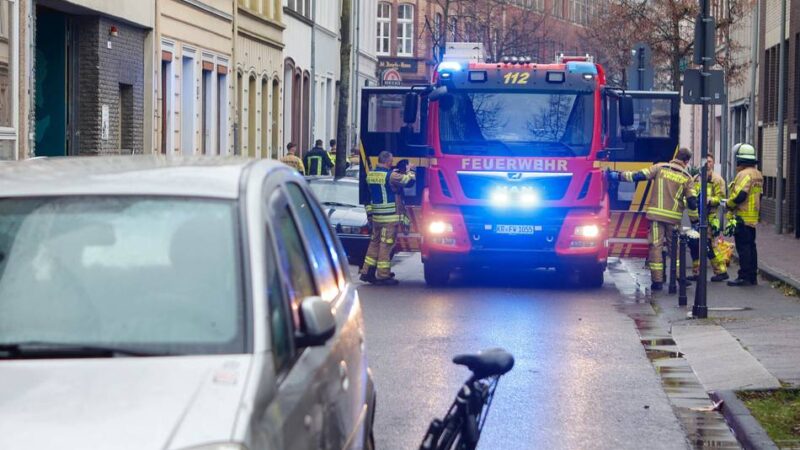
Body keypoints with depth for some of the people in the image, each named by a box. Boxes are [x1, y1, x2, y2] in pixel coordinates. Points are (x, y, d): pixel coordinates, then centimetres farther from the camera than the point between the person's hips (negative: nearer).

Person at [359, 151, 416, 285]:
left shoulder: (370, 175, 7)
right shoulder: (391, 176, -15)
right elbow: (408, 180, -9)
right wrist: (410, 171, 10)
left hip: (376, 215, 7)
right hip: (390, 216, -7)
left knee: (374, 242, 16)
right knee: (386, 245, -3)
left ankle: (367, 272, 18)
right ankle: (383, 275, -1)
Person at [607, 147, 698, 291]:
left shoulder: (660, 168, 2)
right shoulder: (687, 178, 4)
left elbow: (638, 176, -3)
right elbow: (692, 202, 1)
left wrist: (618, 175, 4)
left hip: (656, 214, -1)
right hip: (674, 217, 1)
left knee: (656, 246, 2)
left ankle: (657, 280, -1)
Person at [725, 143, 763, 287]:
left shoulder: (744, 174, -17)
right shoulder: (758, 175, 14)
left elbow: (739, 195, -24)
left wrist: (728, 204, -7)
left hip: (742, 218, -10)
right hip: (753, 217, 10)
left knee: (743, 248, -7)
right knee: (750, 247, 14)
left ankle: (744, 277, -7)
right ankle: (753, 277, 18)